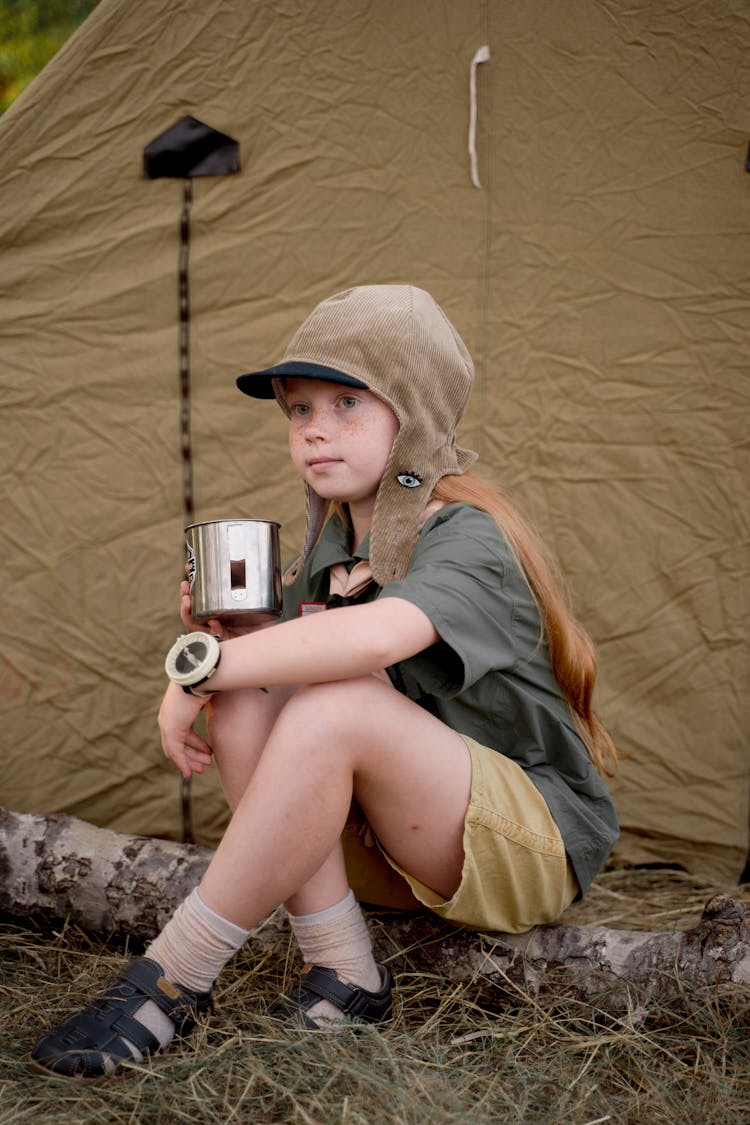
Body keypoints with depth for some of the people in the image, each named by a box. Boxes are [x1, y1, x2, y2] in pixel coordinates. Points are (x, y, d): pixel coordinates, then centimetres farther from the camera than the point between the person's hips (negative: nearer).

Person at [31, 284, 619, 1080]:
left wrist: (199, 662, -32)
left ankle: (171, 982, -21)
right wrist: (231, 628, -14)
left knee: (335, 707, -33)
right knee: (246, 706, -17)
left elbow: (375, 637, -41)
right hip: (393, 847, 7)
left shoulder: (464, 539, -20)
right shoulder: (332, 542, 6)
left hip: (534, 848, -7)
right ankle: (341, 976, -16)